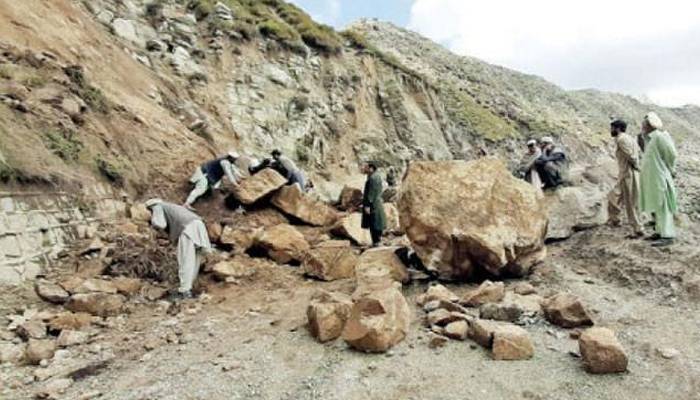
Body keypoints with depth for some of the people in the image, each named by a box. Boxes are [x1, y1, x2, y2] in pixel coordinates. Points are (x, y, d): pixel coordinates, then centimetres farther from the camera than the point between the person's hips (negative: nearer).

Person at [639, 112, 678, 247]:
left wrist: (670, 170, 1)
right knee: (656, 206, 12)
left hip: (659, 178, -9)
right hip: (652, 179, 9)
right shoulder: (650, 138, 13)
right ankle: (660, 232, 18)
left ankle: (667, 236, -5)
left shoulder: (659, 136, -14)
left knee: (662, 206, -8)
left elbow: (672, 154, -12)